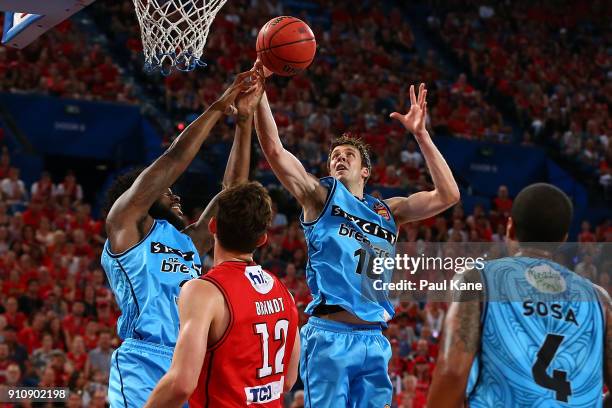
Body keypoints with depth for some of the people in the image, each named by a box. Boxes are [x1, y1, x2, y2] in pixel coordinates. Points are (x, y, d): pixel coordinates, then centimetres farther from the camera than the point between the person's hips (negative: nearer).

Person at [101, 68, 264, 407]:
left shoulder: (188, 240, 24)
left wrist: (244, 120, 16)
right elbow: (173, 161, 0)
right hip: (144, 367, -7)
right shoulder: (126, 224, 6)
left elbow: (233, 191, 21)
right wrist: (219, 106, 5)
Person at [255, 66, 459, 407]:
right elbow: (274, 150, -1)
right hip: (330, 335, -4)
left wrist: (420, 134, 7)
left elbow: (448, 195, 11)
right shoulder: (321, 196, 10)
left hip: (374, 340, 5)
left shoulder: (388, 211, 19)